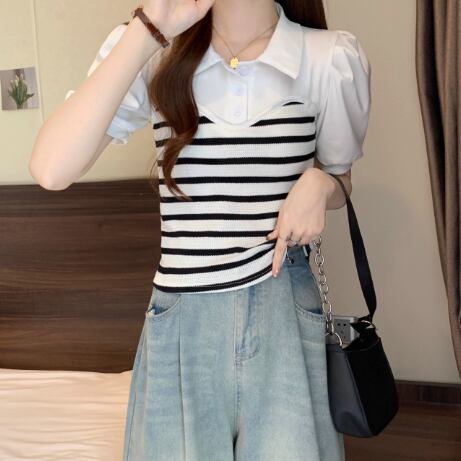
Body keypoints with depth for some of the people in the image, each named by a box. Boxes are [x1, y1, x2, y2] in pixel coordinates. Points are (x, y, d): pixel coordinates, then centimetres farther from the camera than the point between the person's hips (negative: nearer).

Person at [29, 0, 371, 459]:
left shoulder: (332, 58, -4)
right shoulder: (154, 54, -4)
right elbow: (51, 170, -19)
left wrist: (319, 184, -12)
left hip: (283, 313, 0)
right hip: (182, 318, 1)